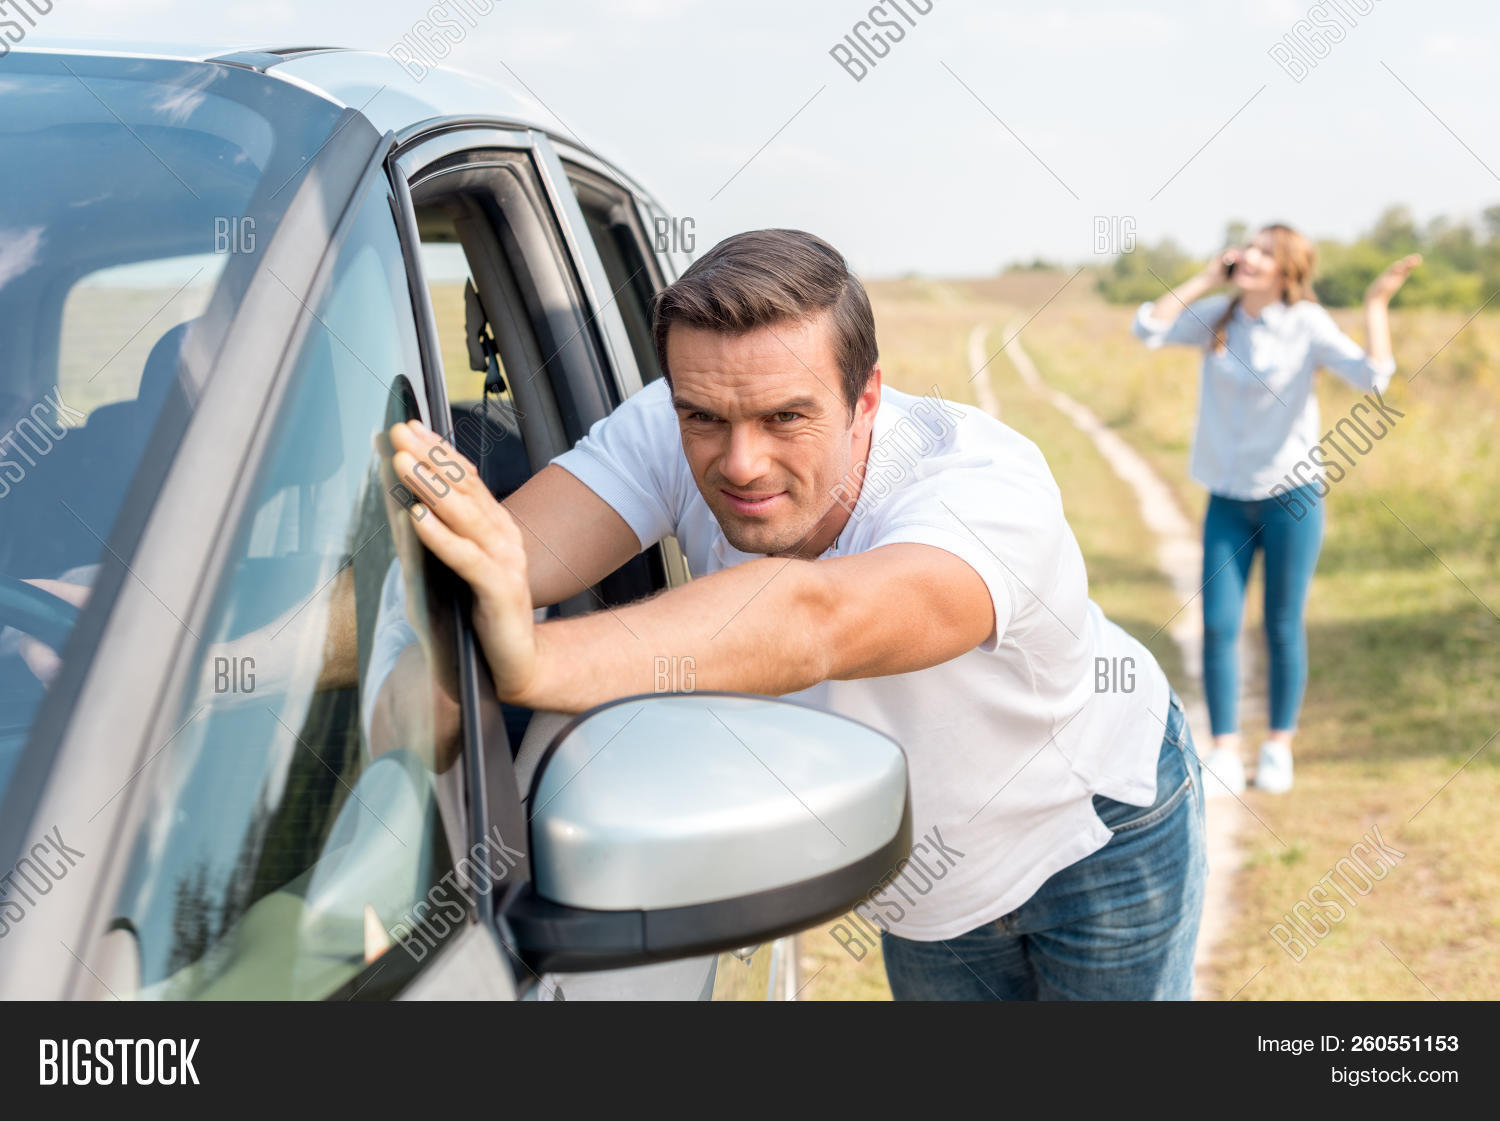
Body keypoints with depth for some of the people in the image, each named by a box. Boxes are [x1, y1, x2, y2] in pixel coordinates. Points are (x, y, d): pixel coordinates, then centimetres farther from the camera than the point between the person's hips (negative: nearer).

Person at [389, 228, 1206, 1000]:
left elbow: (814, 621, -62)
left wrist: (534, 662, -76)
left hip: (1100, 829, -4)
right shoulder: (672, 434, -26)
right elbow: (518, 549, -44)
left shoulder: (990, 487, -41)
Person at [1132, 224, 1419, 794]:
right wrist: (1205, 279, -6)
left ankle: (1278, 748, 20)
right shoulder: (1216, 316, 2)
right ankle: (1224, 752, 9)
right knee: (1217, 627, -1)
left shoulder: (1307, 324, -9)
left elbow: (1371, 377, -20)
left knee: (1283, 628, 5)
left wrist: (1376, 303, -20)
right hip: (1227, 500, 3)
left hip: (1291, 496, -3)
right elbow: (1148, 328, -10)